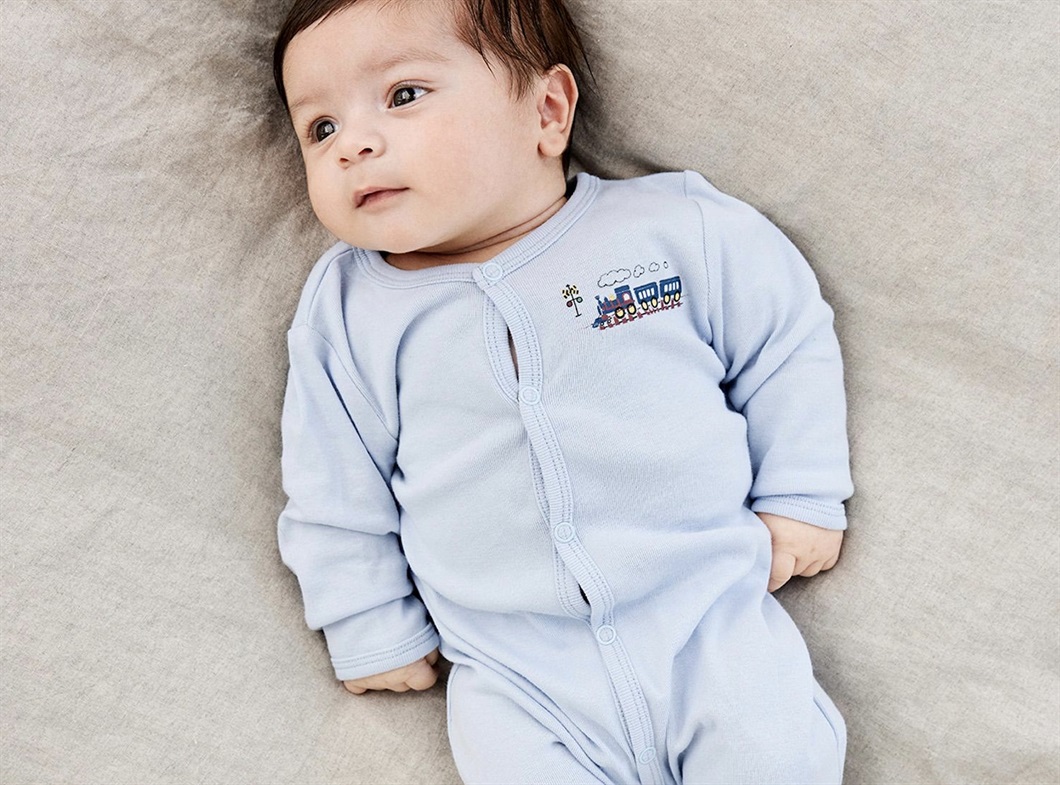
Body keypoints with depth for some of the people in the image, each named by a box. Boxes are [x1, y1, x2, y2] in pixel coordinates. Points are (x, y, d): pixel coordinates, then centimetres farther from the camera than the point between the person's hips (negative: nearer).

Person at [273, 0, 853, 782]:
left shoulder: (677, 228, -4)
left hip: (710, 618, 0)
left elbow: (790, 336, 8)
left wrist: (802, 497, 6)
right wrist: (373, 634, 11)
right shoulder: (345, 311, -1)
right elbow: (336, 502, 8)